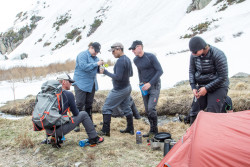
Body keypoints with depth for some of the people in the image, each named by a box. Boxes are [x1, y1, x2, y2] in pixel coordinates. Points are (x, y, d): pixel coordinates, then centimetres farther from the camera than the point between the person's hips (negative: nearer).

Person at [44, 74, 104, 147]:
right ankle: (94, 139, 13)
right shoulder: (68, 94, -9)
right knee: (83, 114, 7)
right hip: (59, 130, -6)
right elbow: (75, 113, 0)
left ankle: (55, 138, 27)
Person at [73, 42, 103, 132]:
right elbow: (84, 66, -24)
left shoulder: (95, 57, 15)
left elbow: (96, 70, 18)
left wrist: (101, 66, -3)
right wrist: (96, 64, -22)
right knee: (80, 104, -9)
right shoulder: (82, 55, -10)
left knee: (89, 103, 13)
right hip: (81, 83, -7)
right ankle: (77, 124, -4)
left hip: (91, 83, 7)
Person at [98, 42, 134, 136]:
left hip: (119, 90, -9)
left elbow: (118, 77, -26)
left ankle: (105, 131, 2)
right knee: (126, 109, 17)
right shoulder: (127, 59, 8)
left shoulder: (120, 61, -22)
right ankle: (130, 129, 24)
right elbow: (131, 74, 18)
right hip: (127, 88, 9)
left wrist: (105, 72, -20)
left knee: (107, 108, -1)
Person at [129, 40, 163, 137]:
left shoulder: (150, 57, -15)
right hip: (145, 87, 7)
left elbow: (160, 71, -16)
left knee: (151, 108, -16)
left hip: (154, 86, -6)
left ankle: (154, 130, 3)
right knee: (147, 110, 8)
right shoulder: (136, 60, 5)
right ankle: (152, 131, 21)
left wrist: (150, 83, -19)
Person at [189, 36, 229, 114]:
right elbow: (191, 71, 8)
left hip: (217, 87, -5)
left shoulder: (218, 55, -21)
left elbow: (223, 77, -19)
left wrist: (207, 88, -20)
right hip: (201, 86, 5)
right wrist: (193, 87, -5)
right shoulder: (194, 55, -5)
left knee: (212, 113, -17)